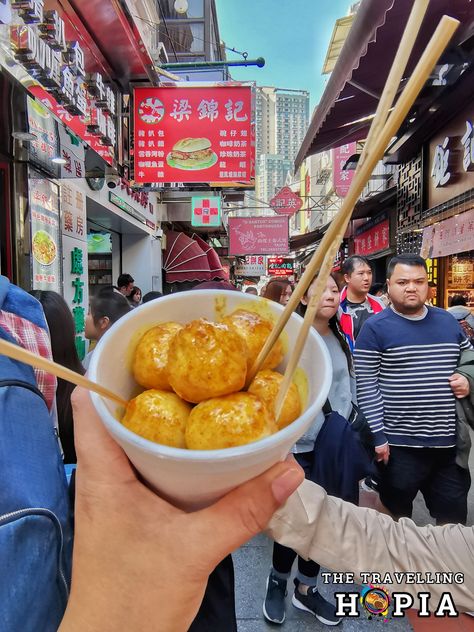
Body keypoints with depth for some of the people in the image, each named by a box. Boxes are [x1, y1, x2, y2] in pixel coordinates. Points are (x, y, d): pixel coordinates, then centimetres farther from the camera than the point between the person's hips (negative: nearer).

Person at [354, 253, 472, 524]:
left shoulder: (448, 321, 7)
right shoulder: (375, 328, -10)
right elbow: (366, 386, -12)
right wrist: (377, 437, -15)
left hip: (450, 443, 5)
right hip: (399, 445, -4)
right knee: (398, 518, 16)